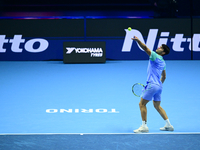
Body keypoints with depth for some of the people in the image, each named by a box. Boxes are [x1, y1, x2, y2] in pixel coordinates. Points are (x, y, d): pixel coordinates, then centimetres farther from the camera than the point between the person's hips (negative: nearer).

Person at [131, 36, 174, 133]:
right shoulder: (162, 62, 17)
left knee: (142, 104, -2)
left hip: (152, 85, -9)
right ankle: (168, 125, 18)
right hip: (159, 86, 9)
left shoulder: (155, 56, -8)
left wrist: (137, 40, -33)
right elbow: (163, 76, 25)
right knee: (157, 106, 19)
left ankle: (144, 126, -4)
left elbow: (145, 48, -23)